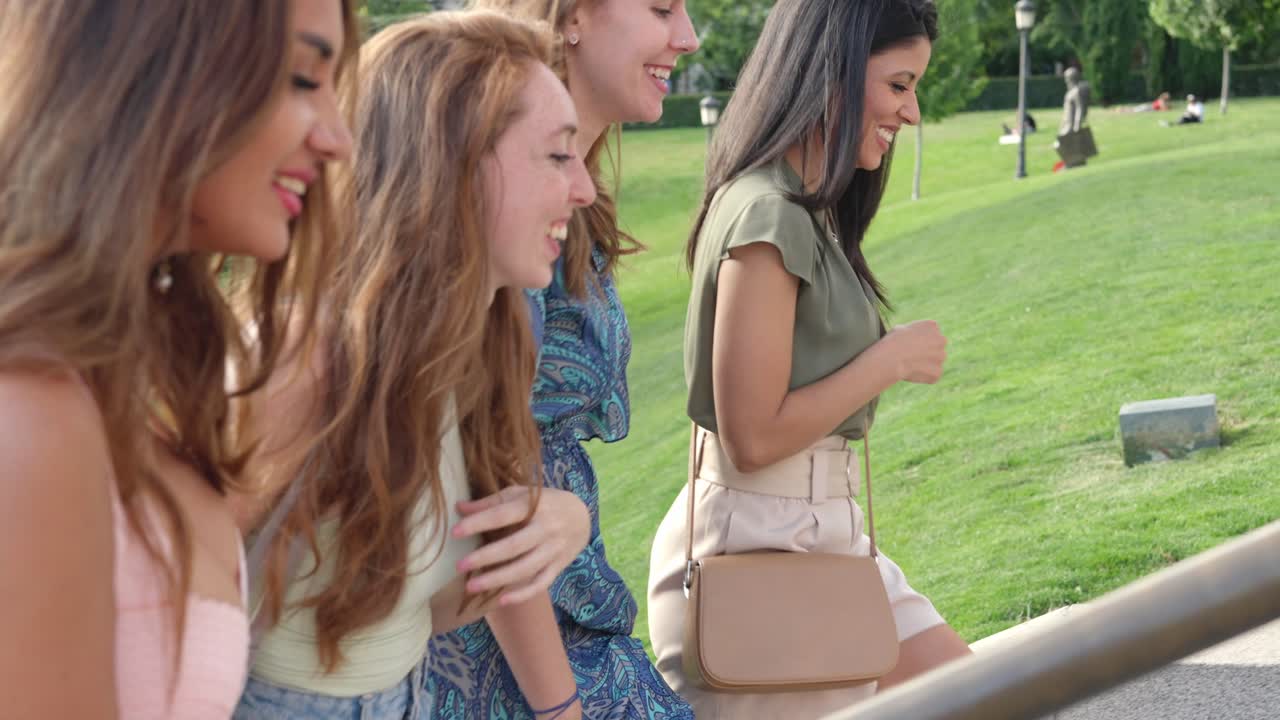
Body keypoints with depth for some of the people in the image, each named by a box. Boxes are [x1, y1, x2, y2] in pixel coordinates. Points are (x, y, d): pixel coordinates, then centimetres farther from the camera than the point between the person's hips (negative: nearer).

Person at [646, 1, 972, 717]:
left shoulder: (806, 210, 10)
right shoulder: (766, 215, -19)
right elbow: (754, 436, -22)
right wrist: (893, 360, -13)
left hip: (822, 537, 10)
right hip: (759, 549, -9)